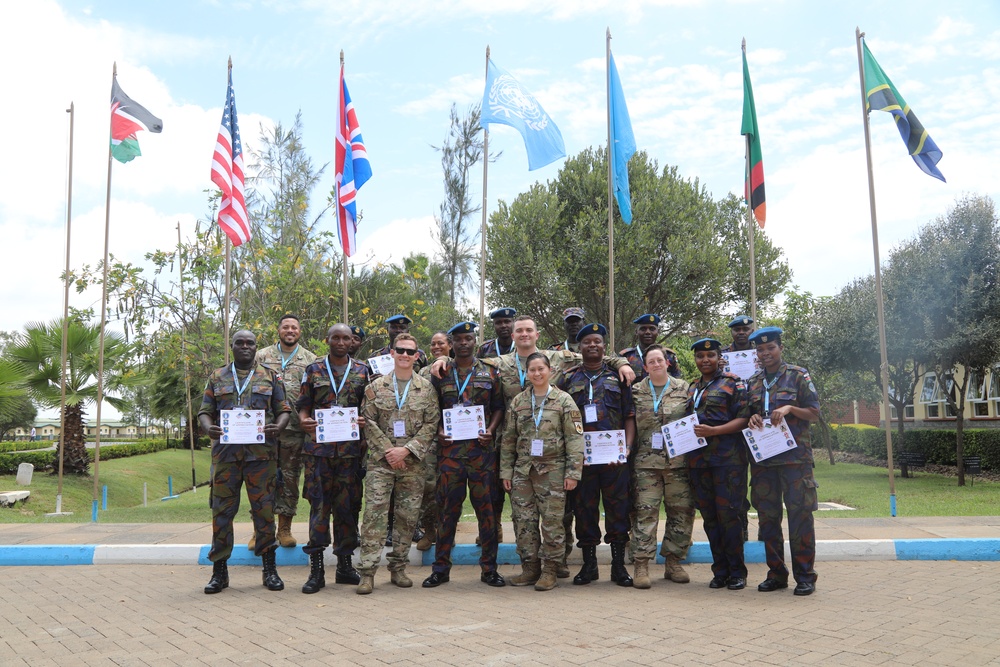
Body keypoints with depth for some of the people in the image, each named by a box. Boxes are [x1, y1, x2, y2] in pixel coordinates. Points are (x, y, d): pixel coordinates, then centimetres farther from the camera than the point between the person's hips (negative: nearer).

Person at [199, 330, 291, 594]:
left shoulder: (270, 376, 11)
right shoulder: (217, 377, 14)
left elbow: (284, 409, 9)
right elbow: (205, 412, 11)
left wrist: (277, 427, -13)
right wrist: (208, 428, -11)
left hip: (261, 451, -1)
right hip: (226, 451, 1)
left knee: (264, 509, 2)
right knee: (222, 509, 2)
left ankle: (270, 569, 12)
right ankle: (219, 570, 13)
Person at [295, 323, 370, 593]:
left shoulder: (362, 371, 10)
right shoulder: (313, 369, 9)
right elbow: (303, 405, 8)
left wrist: (364, 422, -9)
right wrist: (303, 421, -14)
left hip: (351, 447, 1)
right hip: (318, 447, -1)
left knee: (347, 505, 6)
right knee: (319, 504, -1)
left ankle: (345, 565, 17)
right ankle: (316, 569, 5)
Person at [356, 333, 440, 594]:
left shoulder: (426, 388, 4)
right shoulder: (376, 386, 4)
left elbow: (431, 424, 0)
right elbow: (368, 421, 0)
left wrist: (406, 450, -10)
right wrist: (387, 450, -10)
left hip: (412, 462, 1)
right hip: (380, 460, -1)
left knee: (408, 515, 6)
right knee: (375, 513, -5)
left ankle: (398, 568, 19)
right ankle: (367, 571, 0)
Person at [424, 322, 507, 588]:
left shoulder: (490, 374, 8)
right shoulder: (440, 375, 9)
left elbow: (499, 407, 10)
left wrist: (490, 430, -6)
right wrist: (439, 431, -3)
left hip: (482, 449, 0)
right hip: (450, 449, 0)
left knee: (485, 507, 3)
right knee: (447, 508, 4)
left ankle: (489, 568, 13)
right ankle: (441, 568, 14)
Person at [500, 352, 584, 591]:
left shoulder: (563, 400, -1)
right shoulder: (518, 402, 9)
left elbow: (575, 438, -4)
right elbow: (508, 439, 12)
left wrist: (573, 472, -9)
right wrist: (506, 470, 7)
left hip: (552, 470, -4)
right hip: (523, 470, 4)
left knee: (552, 521, -1)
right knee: (523, 520, 6)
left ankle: (550, 570, 11)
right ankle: (530, 568, 18)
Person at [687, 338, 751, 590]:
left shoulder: (733, 383, 0)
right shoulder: (692, 389, 18)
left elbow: (744, 419, -8)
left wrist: (713, 431, -18)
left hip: (728, 458, -5)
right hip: (698, 460, 6)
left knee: (728, 513, -6)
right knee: (709, 517, 7)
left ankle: (737, 572, 7)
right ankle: (720, 571, 17)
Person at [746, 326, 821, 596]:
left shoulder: (798, 375, 2)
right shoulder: (753, 382, 14)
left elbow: (814, 414, 1)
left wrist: (789, 408, -15)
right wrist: (752, 419, -1)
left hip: (794, 455, -4)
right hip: (762, 459, 4)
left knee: (799, 515, -3)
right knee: (767, 517, 7)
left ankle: (805, 575, 7)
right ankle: (776, 573, 18)